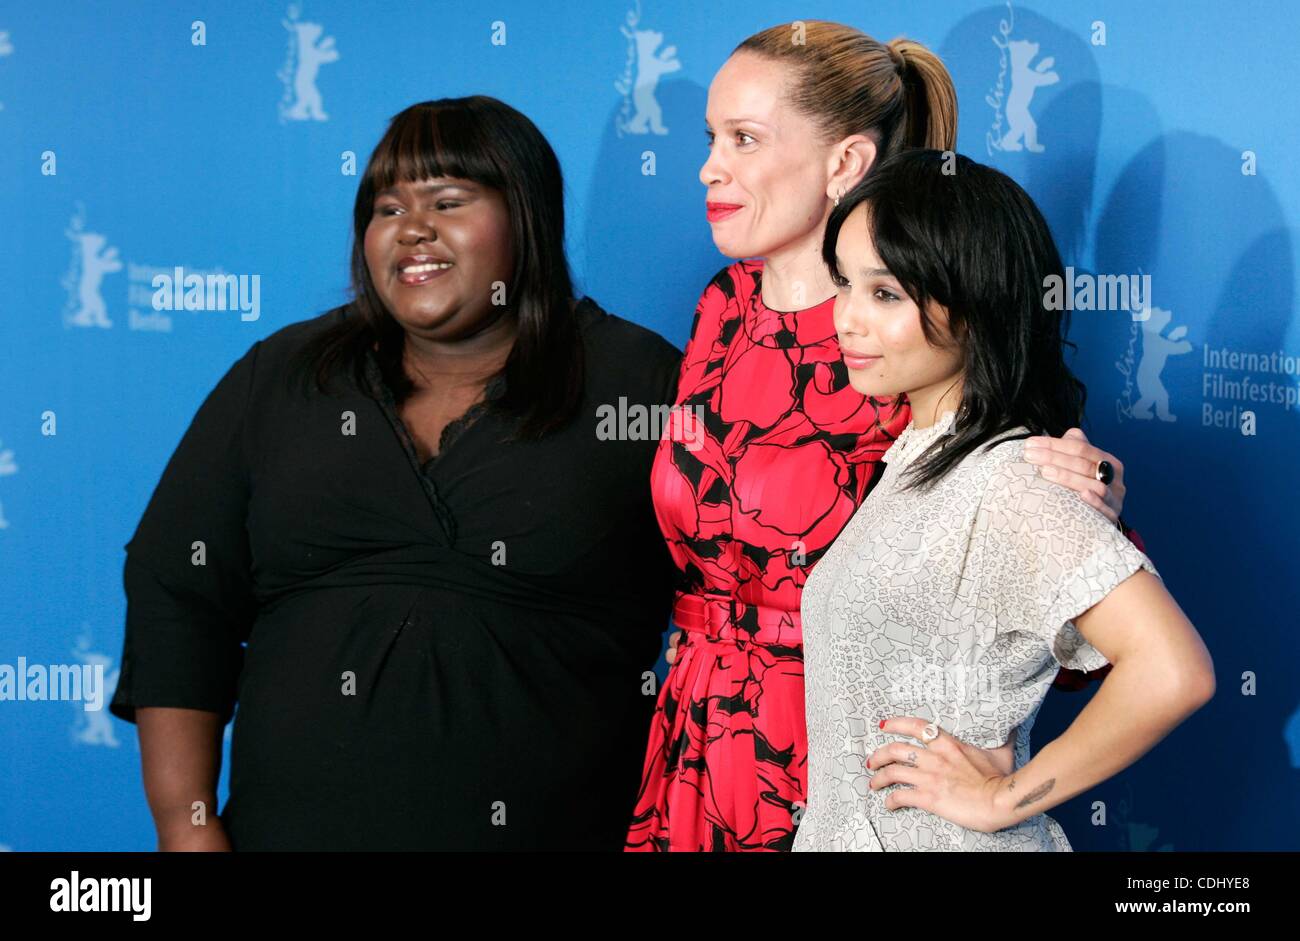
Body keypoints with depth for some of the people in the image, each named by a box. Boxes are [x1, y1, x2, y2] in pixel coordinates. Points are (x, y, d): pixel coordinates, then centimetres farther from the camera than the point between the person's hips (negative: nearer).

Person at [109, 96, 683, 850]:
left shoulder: (641, 385, -1)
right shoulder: (278, 380, 7)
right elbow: (178, 603, 5)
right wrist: (187, 823, -4)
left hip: (555, 830, -2)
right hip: (298, 828, 2)